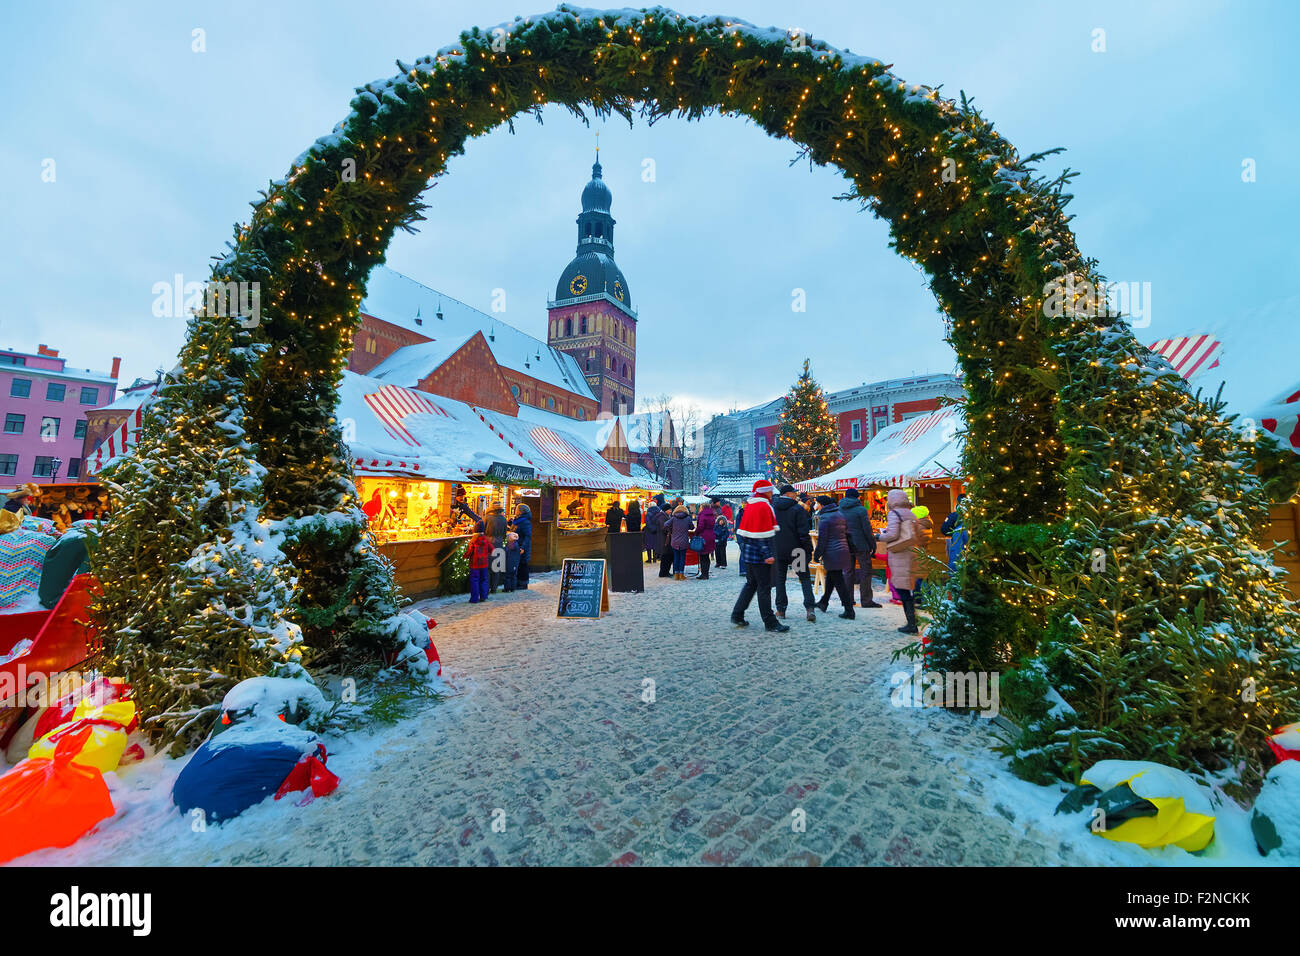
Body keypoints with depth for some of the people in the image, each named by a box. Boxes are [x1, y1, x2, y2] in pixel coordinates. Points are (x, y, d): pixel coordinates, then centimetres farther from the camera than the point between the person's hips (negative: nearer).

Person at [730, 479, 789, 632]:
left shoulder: (749, 506, 13)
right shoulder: (764, 506, -15)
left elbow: (741, 529, 17)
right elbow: (764, 534, -20)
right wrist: (768, 554, -20)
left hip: (748, 553, 9)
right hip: (759, 556, -9)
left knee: (751, 584, 18)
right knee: (764, 588, -2)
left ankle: (737, 615, 21)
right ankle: (770, 623, 6)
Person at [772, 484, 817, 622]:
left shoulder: (772, 508, 4)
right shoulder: (798, 509, -9)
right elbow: (804, 532, -12)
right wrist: (808, 550, -7)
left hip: (777, 550, 3)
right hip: (796, 550, -3)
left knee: (780, 578, 12)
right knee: (805, 578, 7)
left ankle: (781, 609, 13)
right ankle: (809, 608, -4)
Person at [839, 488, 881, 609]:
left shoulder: (839, 509, 6)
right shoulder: (861, 509, -9)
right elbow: (867, 529, -10)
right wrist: (873, 544, -2)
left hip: (846, 544, 5)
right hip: (860, 544, -5)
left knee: (848, 571, 11)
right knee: (865, 571, 2)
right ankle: (866, 600, 3)